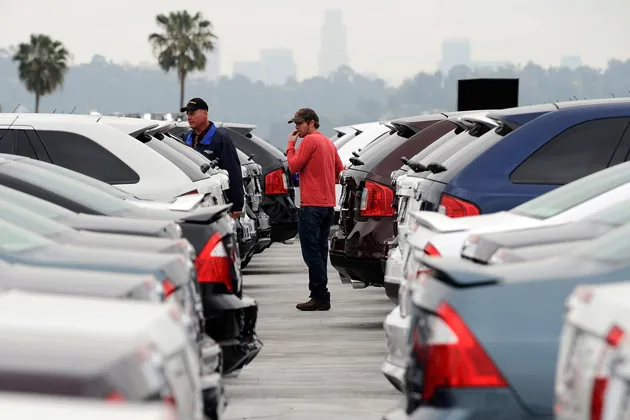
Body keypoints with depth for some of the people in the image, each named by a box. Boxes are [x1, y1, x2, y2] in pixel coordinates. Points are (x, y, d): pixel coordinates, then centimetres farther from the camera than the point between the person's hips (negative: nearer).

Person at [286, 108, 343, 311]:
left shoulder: (309, 140, -10)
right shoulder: (329, 143, 17)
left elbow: (293, 166, -10)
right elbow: (340, 170, 24)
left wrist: (291, 145, 0)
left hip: (312, 205, -9)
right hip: (328, 204, 9)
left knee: (311, 252, -8)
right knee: (319, 251, 12)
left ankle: (320, 297, -12)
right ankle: (320, 296, 14)